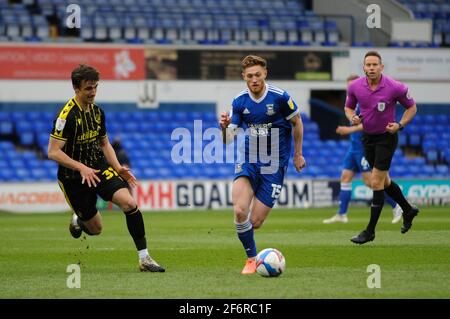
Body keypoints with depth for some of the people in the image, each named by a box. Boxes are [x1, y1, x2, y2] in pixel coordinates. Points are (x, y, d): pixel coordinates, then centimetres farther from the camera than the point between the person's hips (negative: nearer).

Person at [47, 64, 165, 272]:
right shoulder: (67, 115, -19)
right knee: (95, 229, 5)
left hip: (100, 169, 5)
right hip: (74, 177, -5)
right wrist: (81, 168, -30)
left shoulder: (97, 111, 3)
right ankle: (78, 220, 44)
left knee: (129, 202, -20)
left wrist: (118, 168, 3)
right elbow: (53, 152, -22)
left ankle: (144, 258, -14)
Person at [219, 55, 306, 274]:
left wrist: (298, 154, 11)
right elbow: (229, 139, -3)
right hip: (248, 162, 2)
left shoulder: (280, 97, -11)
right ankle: (251, 259, -2)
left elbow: (297, 122, 6)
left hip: (274, 166, -2)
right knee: (240, 211, -22)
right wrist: (224, 127, -26)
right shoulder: (239, 102, -2)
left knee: (255, 222, -6)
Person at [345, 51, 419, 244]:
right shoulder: (355, 87, -7)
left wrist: (400, 125, -16)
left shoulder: (395, 87, -17)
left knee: (376, 183, -9)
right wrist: (353, 117, -12)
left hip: (387, 137, -5)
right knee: (384, 181, 17)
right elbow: (348, 107, 10)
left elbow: (411, 107, -2)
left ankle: (370, 231, -2)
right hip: (367, 137, 5)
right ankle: (408, 210, 41)